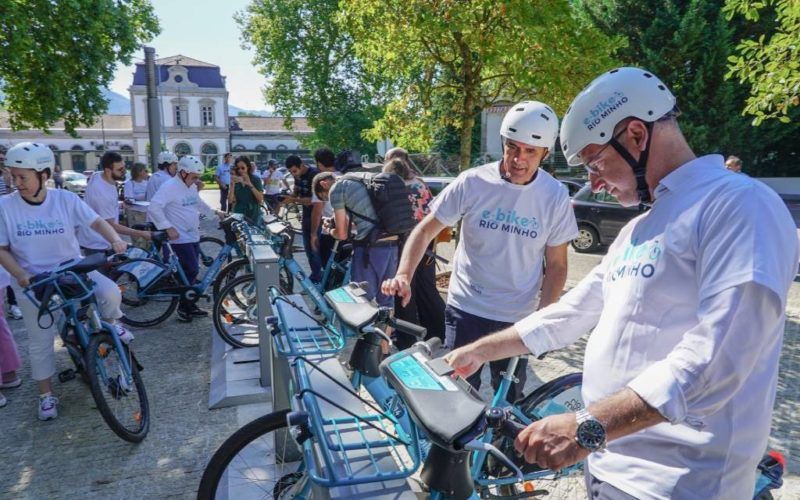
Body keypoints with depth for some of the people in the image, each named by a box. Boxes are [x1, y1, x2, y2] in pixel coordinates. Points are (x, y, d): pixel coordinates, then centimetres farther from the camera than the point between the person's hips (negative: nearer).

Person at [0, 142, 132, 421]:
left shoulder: (65, 199, -11)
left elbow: (97, 221, -9)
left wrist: (115, 239, -28)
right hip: (33, 281, 0)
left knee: (111, 294, -27)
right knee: (40, 342, 8)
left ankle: (111, 323, 9)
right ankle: (46, 395, 28)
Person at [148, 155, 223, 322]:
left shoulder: (191, 187, 11)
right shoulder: (170, 187, -16)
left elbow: (199, 203, 31)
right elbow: (153, 208, -26)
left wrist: (215, 212, 23)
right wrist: (168, 228, -28)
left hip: (194, 236, 9)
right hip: (180, 238, -9)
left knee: (191, 272, 13)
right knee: (191, 271, -11)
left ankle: (191, 306, 23)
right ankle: (183, 307, 3)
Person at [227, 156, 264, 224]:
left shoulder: (255, 179, -2)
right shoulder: (235, 180, 4)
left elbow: (260, 199, -13)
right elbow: (230, 201, -5)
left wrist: (250, 184, -19)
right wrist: (233, 184, -15)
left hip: (253, 215, -2)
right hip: (238, 214, 2)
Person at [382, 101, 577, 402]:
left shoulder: (555, 197, -7)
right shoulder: (472, 183, -11)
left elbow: (556, 265, -1)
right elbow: (426, 229, -7)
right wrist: (404, 275, -22)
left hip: (518, 318, 1)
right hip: (466, 309, -1)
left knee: (509, 401, 15)